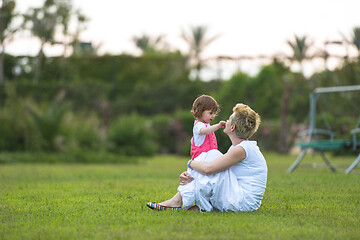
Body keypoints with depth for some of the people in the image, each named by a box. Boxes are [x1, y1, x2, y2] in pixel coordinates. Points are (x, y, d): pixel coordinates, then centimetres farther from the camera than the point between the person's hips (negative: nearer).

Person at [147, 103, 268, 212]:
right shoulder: (236, 148, 15)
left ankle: (178, 200, -12)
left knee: (212, 155, -15)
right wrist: (189, 174, -6)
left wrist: (191, 163, -3)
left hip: (243, 203, -10)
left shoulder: (241, 149, -17)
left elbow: (208, 168, -23)